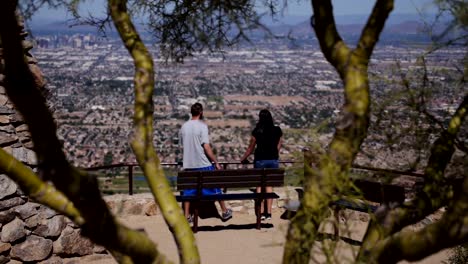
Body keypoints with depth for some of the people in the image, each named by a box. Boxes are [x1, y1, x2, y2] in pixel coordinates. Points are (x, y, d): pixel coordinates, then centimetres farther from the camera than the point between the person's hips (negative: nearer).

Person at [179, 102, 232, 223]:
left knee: (188, 190, 9)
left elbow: (182, 146, 13)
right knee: (215, 188, 8)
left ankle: (187, 216, 8)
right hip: (203, 164, -5)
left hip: (188, 164, 5)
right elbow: (206, 147, -17)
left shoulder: (183, 127, 5)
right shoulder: (202, 126, -12)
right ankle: (225, 212, 18)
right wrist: (216, 162, -11)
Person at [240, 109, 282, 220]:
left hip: (260, 160, -2)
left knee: (259, 185, 7)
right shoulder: (277, 130, 0)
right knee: (269, 185, 9)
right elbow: (278, 146, 7)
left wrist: (243, 159, 14)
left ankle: (261, 212, 4)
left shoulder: (257, 131, -7)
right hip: (273, 160, 3)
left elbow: (251, 148, -1)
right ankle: (269, 212, 8)